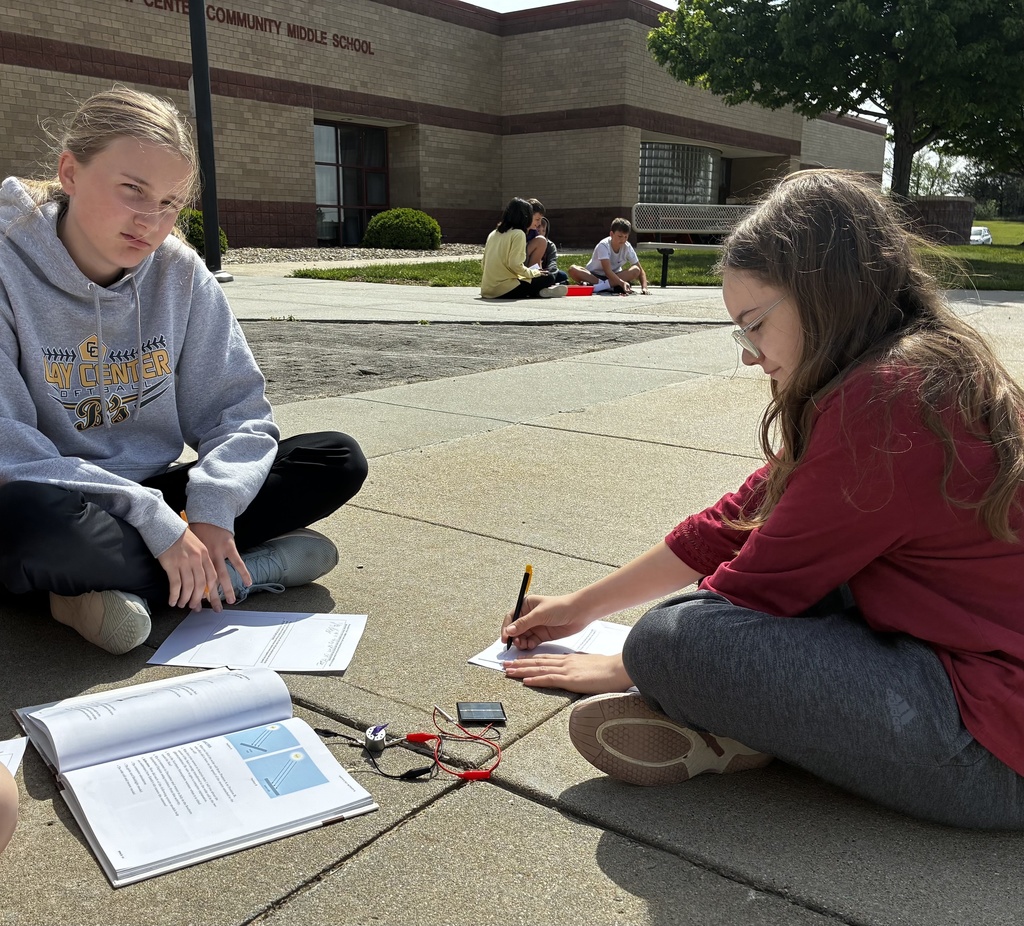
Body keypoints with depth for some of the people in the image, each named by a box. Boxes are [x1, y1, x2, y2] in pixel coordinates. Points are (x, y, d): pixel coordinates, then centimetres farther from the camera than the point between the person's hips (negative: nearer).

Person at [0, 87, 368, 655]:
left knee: (338, 461, -8)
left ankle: (125, 583, -16)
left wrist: (212, 508, -20)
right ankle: (246, 568, -18)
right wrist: (153, 519, -26)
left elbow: (239, 410, -2)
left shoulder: (181, 275, -1)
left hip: (150, 498, 5)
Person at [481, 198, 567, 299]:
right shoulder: (518, 234, -7)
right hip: (504, 290, -7)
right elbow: (515, 265, -18)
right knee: (548, 278, 6)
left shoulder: (493, 234, 14)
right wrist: (534, 273, -1)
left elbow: (485, 263, 14)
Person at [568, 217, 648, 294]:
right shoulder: (603, 246, -22)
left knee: (635, 270, -25)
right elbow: (607, 271, -33)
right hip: (594, 276, -3)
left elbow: (640, 270, -8)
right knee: (573, 269, -32)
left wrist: (644, 287, -27)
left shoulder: (627, 247, -9)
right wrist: (622, 283, -49)